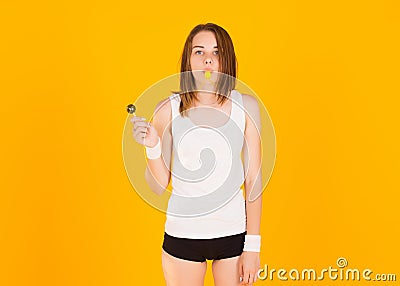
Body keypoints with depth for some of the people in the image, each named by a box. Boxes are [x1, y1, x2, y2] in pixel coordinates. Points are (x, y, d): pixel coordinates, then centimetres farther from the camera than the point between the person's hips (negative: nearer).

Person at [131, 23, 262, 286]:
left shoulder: (246, 106, -4)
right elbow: (159, 186, -2)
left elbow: (254, 179, -3)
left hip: (233, 233, 0)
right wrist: (152, 146, -20)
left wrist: (253, 246, -4)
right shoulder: (168, 109, -6)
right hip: (182, 234, 0)